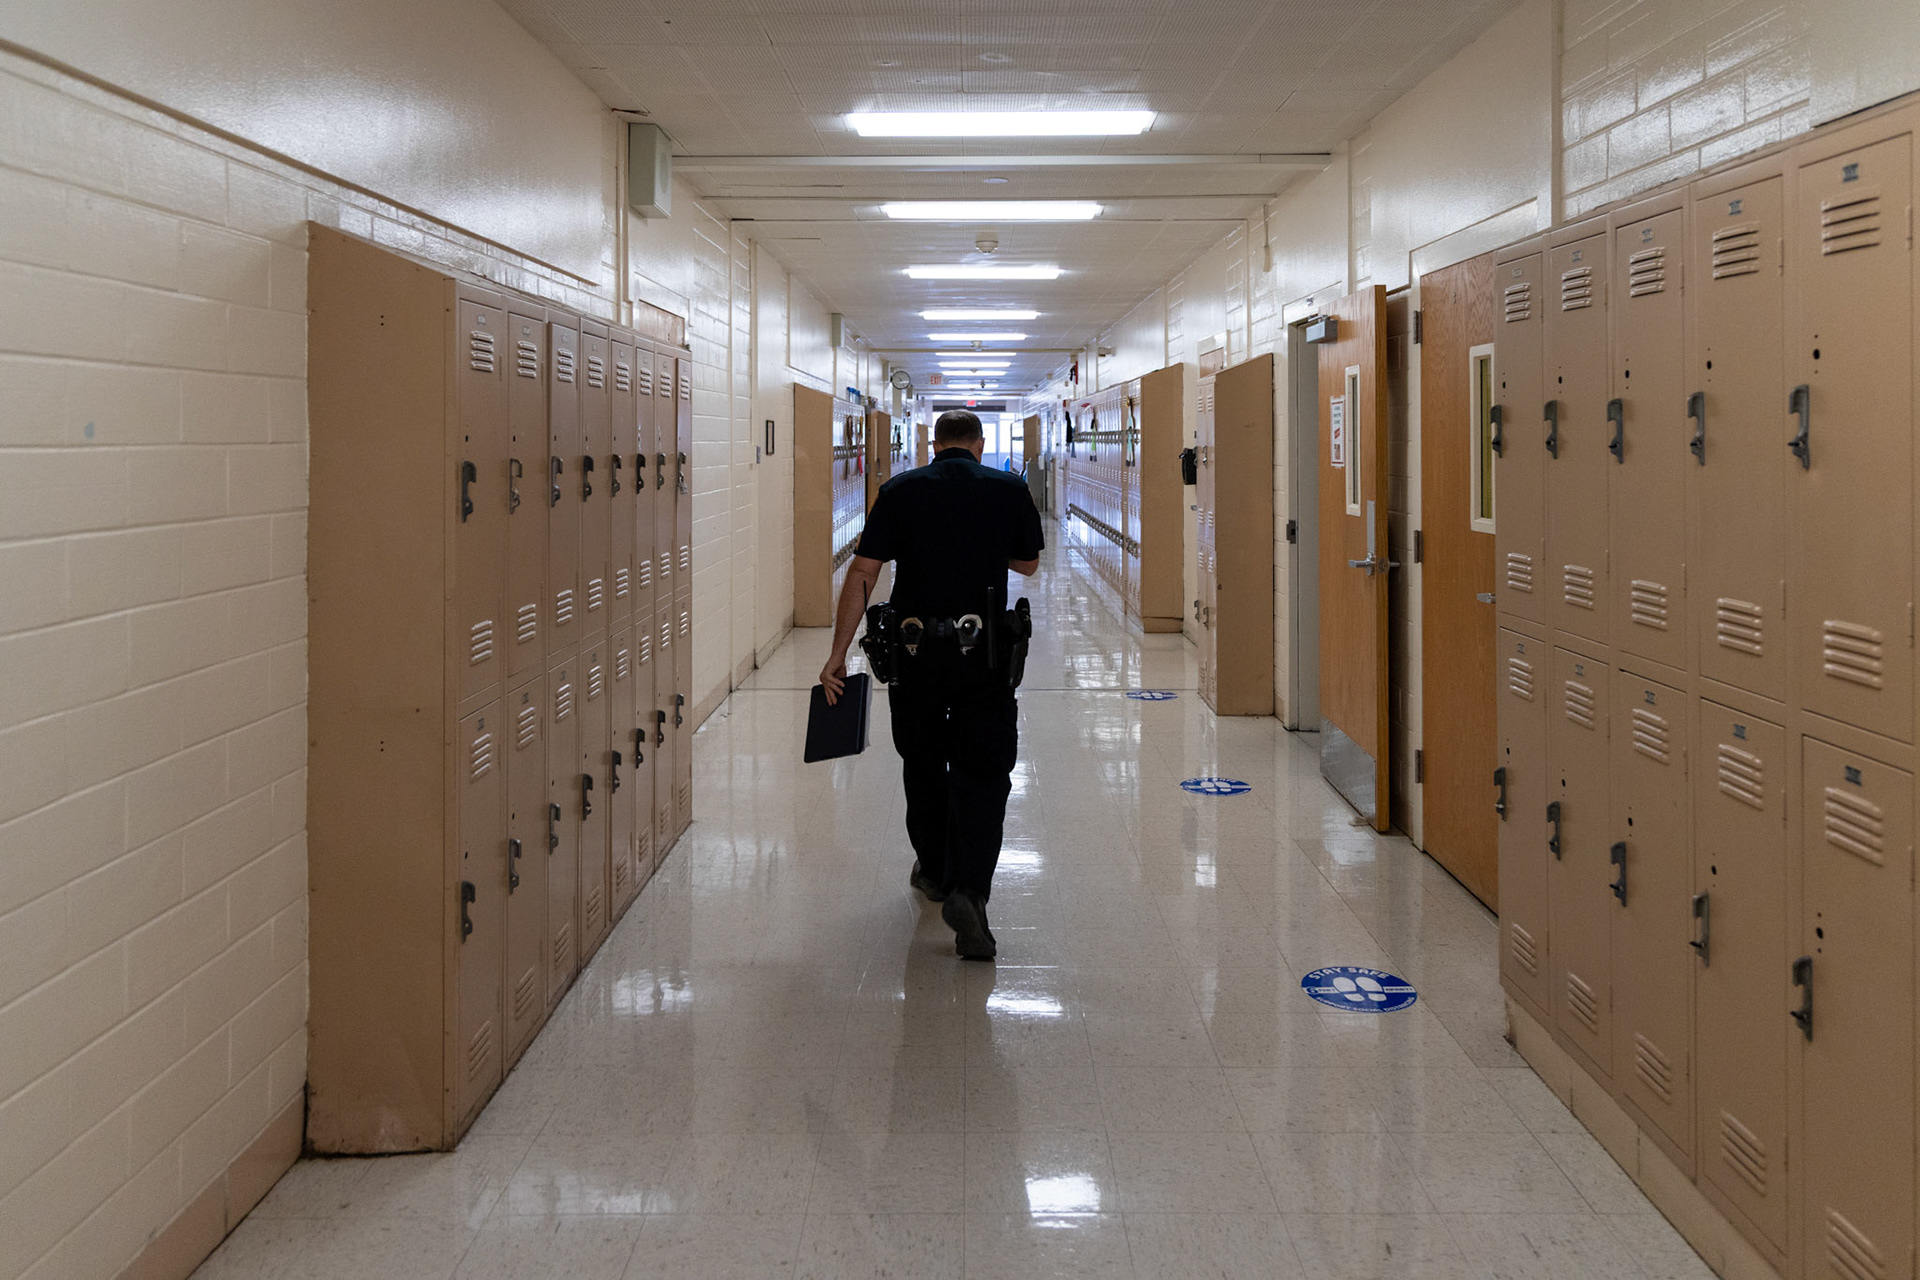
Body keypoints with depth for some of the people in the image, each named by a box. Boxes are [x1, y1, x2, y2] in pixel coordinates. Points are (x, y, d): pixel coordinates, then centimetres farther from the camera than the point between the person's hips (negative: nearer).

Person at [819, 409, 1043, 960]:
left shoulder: (900, 490, 1)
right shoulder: (1009, 490, 0)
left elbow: (862, 572, -5)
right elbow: (1027, 564, 15)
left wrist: (838, 653, -6)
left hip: (914, 650, 2)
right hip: (983, 651, -1)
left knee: (923, 763, 20)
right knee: (983, 772, 1)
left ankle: (935, 870, 36)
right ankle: (968, 889, -17)